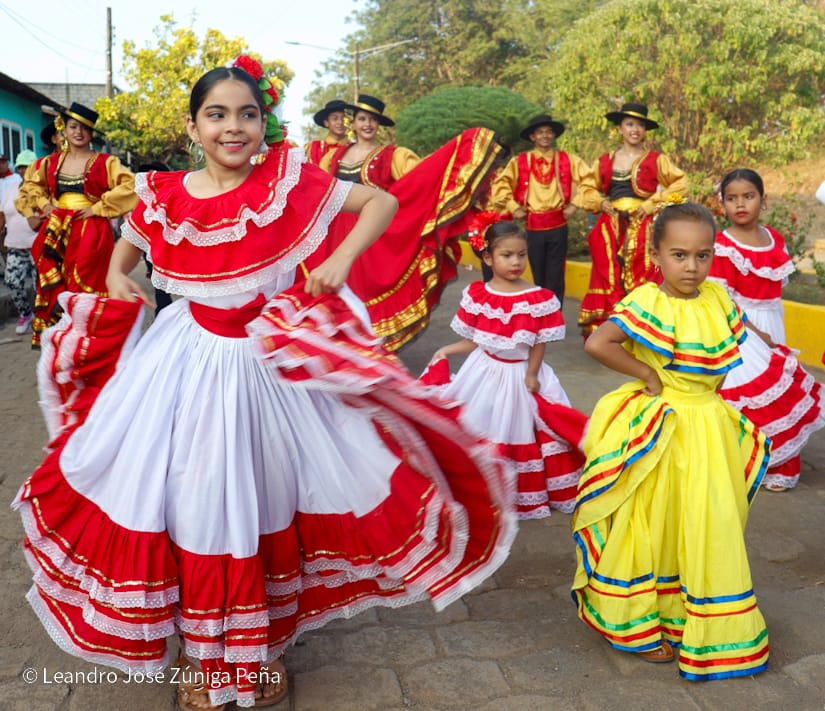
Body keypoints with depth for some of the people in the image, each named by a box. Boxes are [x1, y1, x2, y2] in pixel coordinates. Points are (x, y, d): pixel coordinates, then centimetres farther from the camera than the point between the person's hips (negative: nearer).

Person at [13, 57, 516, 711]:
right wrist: (117, 285, -4)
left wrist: (343, 258, -16)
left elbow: (383, 200, -3)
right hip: (186, 361, 1)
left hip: (270, 361, -1)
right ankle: (203, 655, 35)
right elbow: (123, 260, 17)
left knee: (264, 501, 12)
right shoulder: (163, 197, -3)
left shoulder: (290, 180, -8)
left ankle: (262, 646, 39)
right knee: (192, 503, 9)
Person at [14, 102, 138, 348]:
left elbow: (129, 186, -14)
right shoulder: (51, 162, 12)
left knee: (84, 288, -7)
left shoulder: (104, 162, -2)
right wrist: (43, 204, 8)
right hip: (56, 233, 5)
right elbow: (31, 184, 27)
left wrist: (99, 207, -14)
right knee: (54, 288, 4)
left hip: (90, 233, -4)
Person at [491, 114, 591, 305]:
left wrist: (574, 203, 0)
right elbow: (500, 184, 3)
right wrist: (513, 208, -2)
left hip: (558, 226, 0)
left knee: (555, 278, 1)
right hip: (533, 227, 0)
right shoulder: (520, 161, 2)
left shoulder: (567, 159, 3)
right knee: (539, 278, 9)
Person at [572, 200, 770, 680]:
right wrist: (647, 375, -21)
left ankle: (691, 619, 38)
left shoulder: (718, 298, 0)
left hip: (708, 428, 6)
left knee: (709, 526, 15)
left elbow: (730, 347, 19)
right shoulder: (649, 303, -20)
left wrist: (705, 387, 4)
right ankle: (637, 626, 29)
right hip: (659, 431, -6)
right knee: (651, 525, 7)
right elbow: (597, 343, -33)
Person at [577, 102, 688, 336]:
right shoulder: (605, 161, 12)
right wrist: (600, 203, 0)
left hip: (642, 228, -2)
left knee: (640, 281, -7)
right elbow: (588, 189, 20)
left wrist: (652, 203, -7)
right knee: (609, 279, 1)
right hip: (611, 229, 3)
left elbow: (680, 185, 1)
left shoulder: (656, 160, 4)